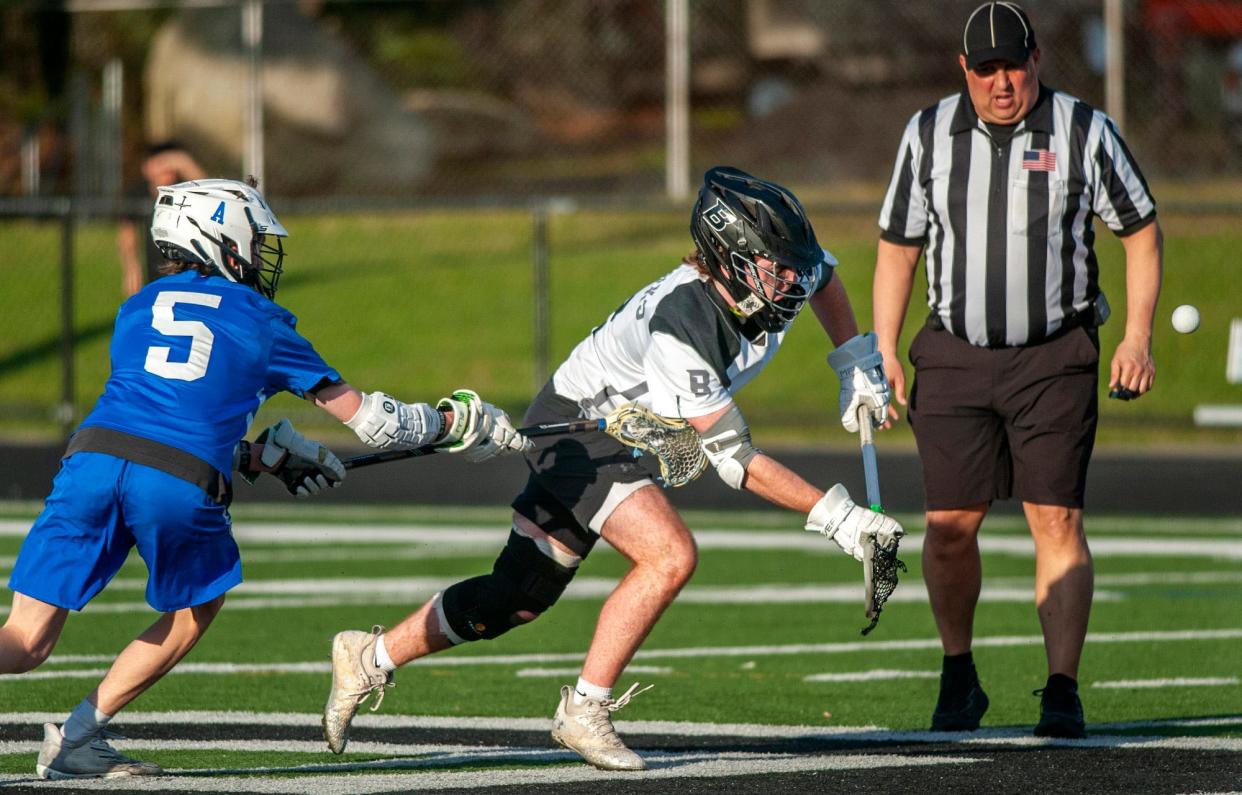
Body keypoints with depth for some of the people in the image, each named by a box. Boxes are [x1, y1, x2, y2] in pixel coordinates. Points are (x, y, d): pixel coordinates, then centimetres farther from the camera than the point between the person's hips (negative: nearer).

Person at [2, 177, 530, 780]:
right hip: (181, 484, -3)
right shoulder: (262, 323, 19)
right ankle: (76, 740, 17)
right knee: (198, 607, 26)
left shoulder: (138, 307, 29)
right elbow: (367, 419, 24)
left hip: (94, 457, 3)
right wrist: (453, 422, 40)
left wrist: (264, 458, 39)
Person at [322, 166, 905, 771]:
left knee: (519, 597, 11)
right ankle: (582, 713, -13)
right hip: (577, 426, -8)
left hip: (630, 435, 8)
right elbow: (733, 459, -32)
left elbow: (824, 277, 16)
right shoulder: (681, 326, -35)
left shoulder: (772, 281, -12)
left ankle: (369, 658, 28)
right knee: (671, 555, -27)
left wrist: (857, 367, 11)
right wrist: (832, 515, -33)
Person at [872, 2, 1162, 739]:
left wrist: (1139, 336, -2)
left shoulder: (1085, 132, -2)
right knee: (950, 527, -2)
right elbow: (898, 246, 11)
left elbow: (1142, 230, 6)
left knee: (1058, 520, -10)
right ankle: (959, 677, 18)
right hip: (956, 356, 2)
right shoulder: (929, 135, 4)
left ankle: (1063, 691, -7)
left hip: (1056, 359, -2)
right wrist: (884, 353, 5)